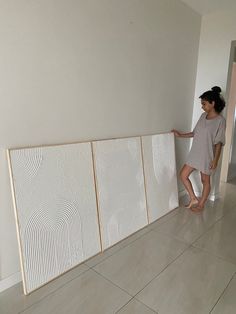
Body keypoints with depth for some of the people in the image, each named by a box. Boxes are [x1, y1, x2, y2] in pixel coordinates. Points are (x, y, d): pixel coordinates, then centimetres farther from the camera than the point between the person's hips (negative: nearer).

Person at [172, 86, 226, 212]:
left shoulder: (220, 120, -15)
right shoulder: (203, 116, 5)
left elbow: (219, 143, -14)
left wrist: (215, 160, -15)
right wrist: (180, 135, 8)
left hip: (207, 156, -7)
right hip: (195, 153, 7)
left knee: (205, 180, 11)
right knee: (183, 175, 7)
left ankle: (201, 204, 30)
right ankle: (194, 199, 23)